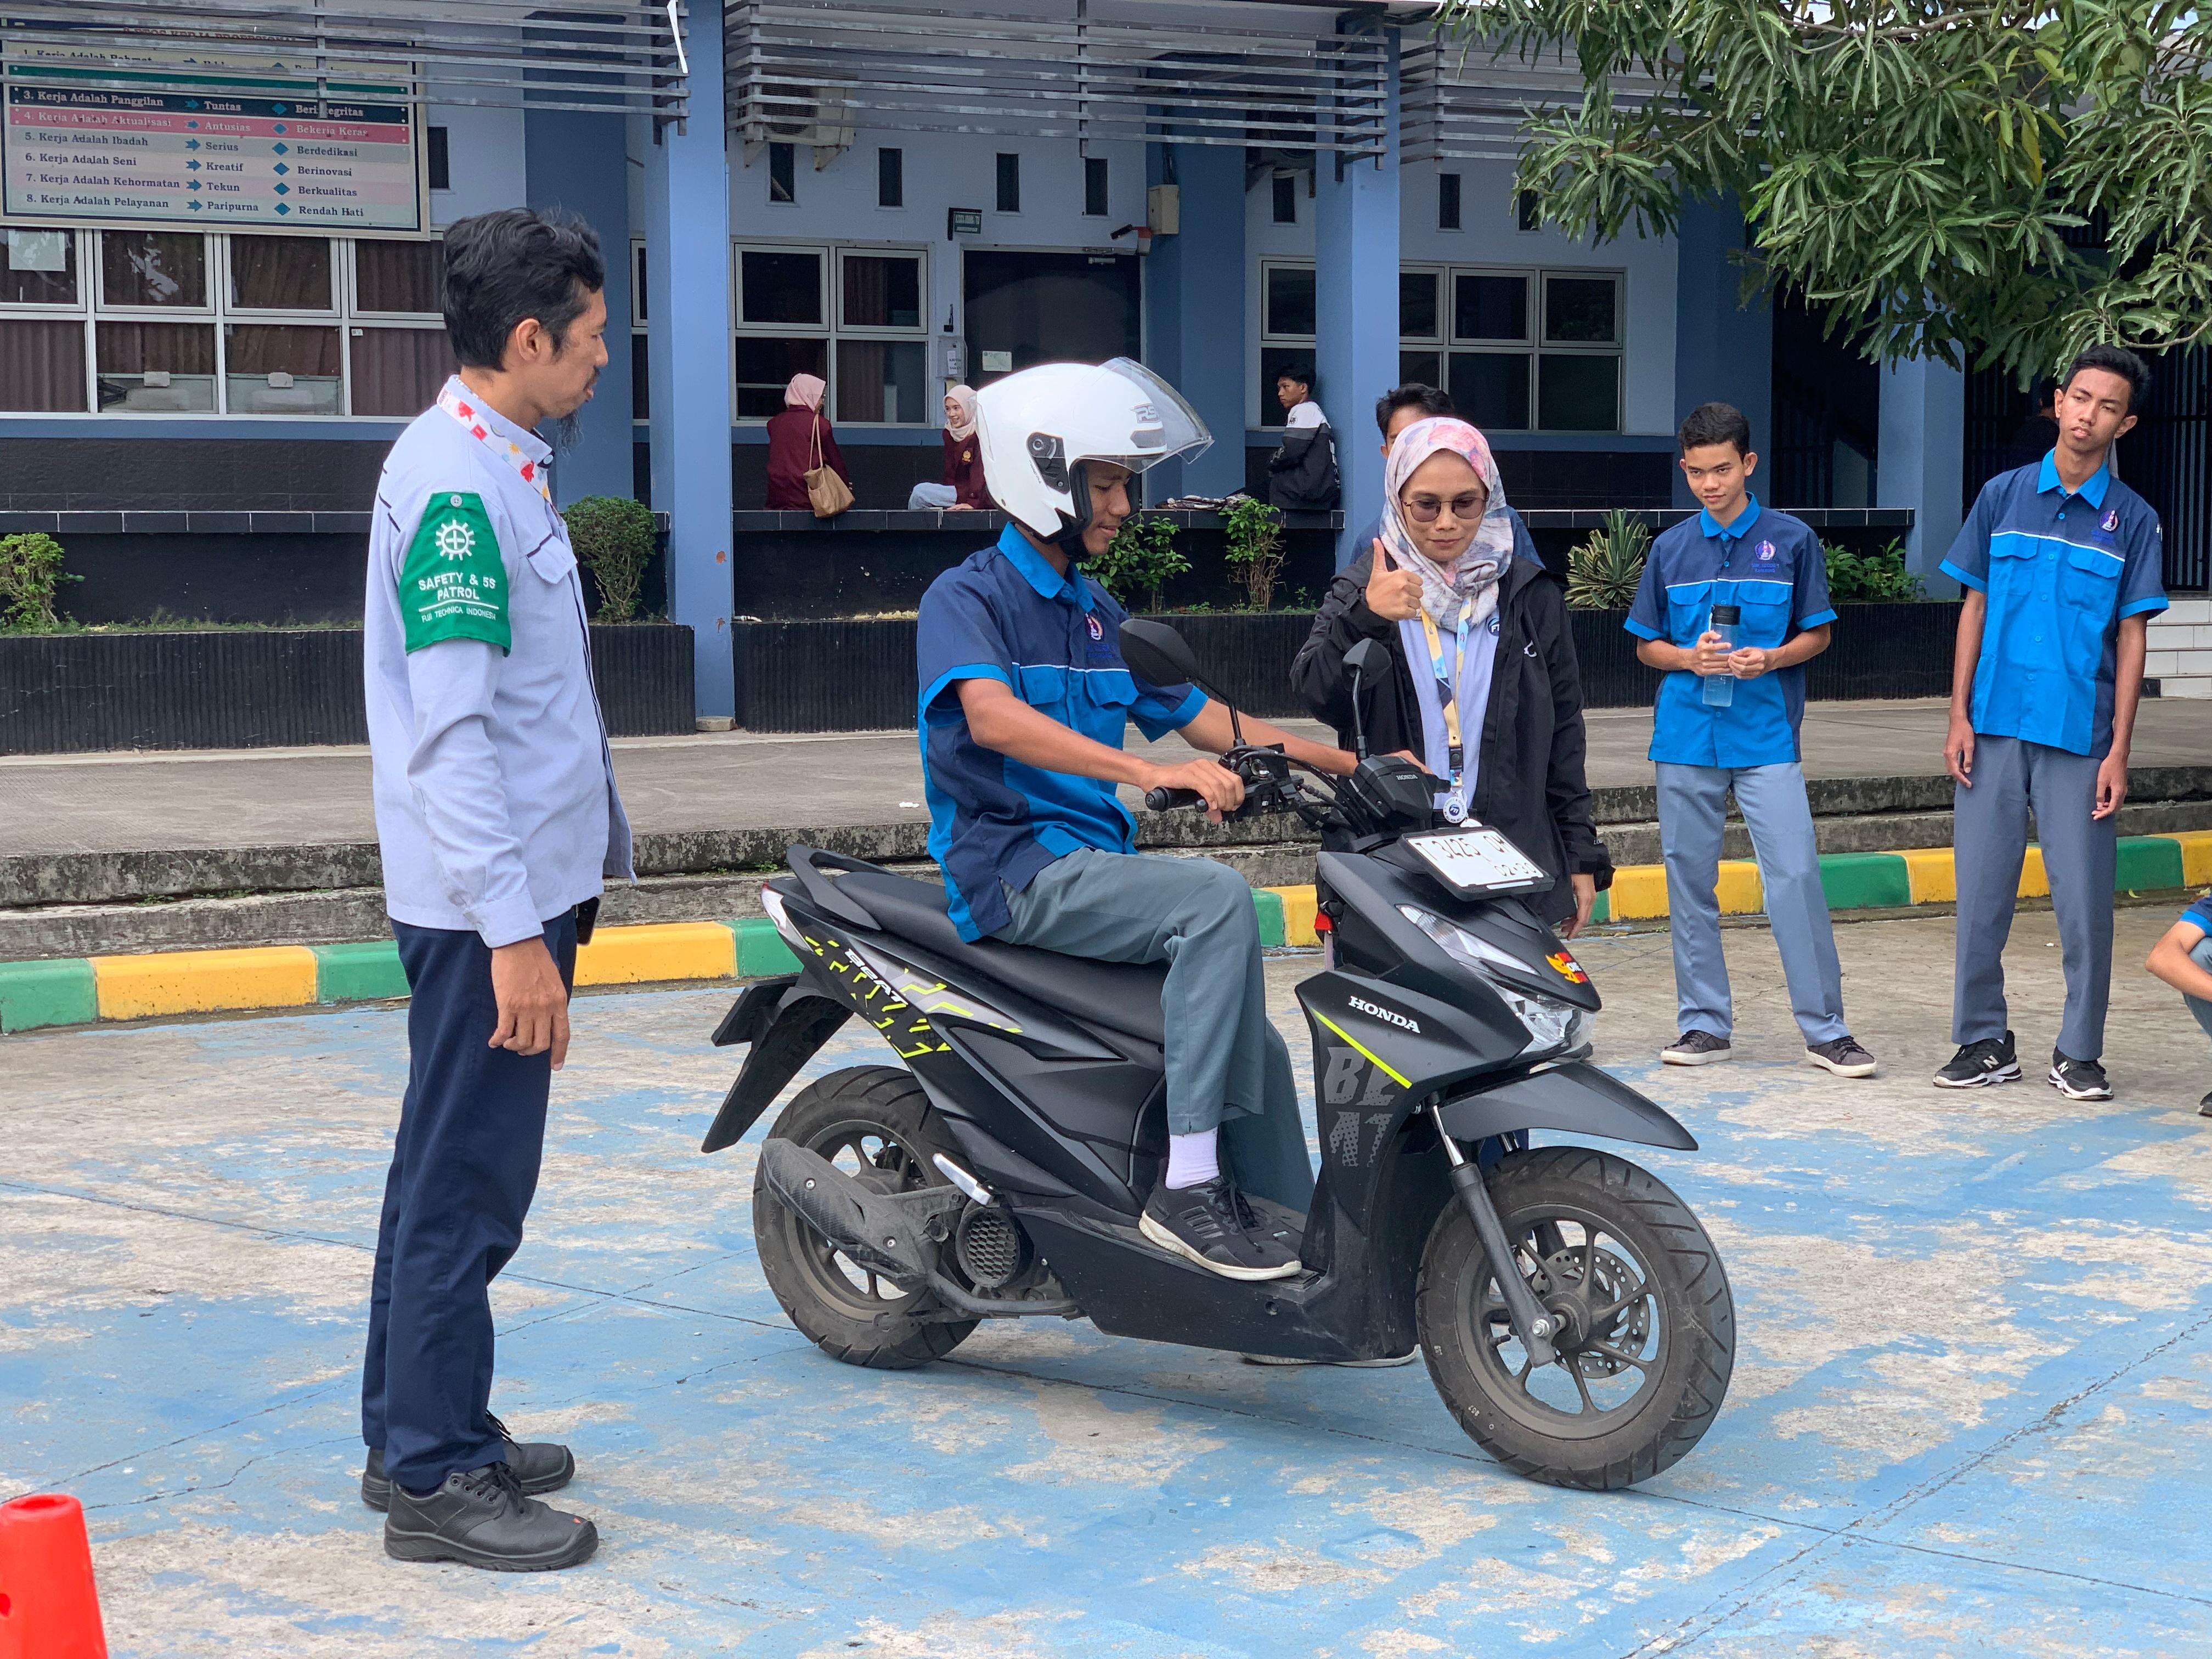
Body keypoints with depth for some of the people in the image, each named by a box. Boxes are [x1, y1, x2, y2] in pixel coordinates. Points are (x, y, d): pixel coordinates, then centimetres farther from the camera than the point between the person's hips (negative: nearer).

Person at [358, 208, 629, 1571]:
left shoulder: (498, 466, 15)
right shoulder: (454, 482, -17)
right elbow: (451, 730, -23)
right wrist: (515, 931, -25)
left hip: (527, 877, 10)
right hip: (490, 895, -10)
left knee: (451, 1171, 17)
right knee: (468, 1186, -4)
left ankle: (420, 1433, 28)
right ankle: (435, 1478, 4)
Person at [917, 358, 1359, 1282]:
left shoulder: (1098, 615, 19)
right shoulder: (965, 598, -7)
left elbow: (1198, 716, 21)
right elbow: (991, 716, -27)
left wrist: (1344, 764, 9)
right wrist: (1152, 771, -38)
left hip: (1093, 864, 9)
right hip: (1015, 869, -9)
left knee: (1250, 1043, 7)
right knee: (1217, 899, -29)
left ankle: (1301, 1254, 18)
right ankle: (1187, 1186, -29)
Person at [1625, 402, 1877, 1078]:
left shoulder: (1791, 540, 2)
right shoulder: (1671, 548, 8)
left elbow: (1817, 634, 7)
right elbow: (1646, 646, 13)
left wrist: (1770, 658, -13)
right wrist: (1690, 658, -8)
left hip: (1768, 736, -3)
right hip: (1686, 737, 3)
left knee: (1795, 876, -9)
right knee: (1690, 881, 6)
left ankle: (1825, 1030, -3)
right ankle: (1705, 1022, 16)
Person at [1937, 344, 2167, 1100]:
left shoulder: (2133, 519, 3)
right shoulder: (2003, 496, 7)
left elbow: (2131, 638, 2)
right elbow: (1975, 609, 9)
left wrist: (2118, 752, -5)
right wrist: (1959, 716, 2)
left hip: (2078, 736, -1)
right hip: (1995, 727, 2)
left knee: (2084, 900, -1)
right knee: (1981, 892, 4)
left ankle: (2079, 1053, 11)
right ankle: (1984, 1042, 16)